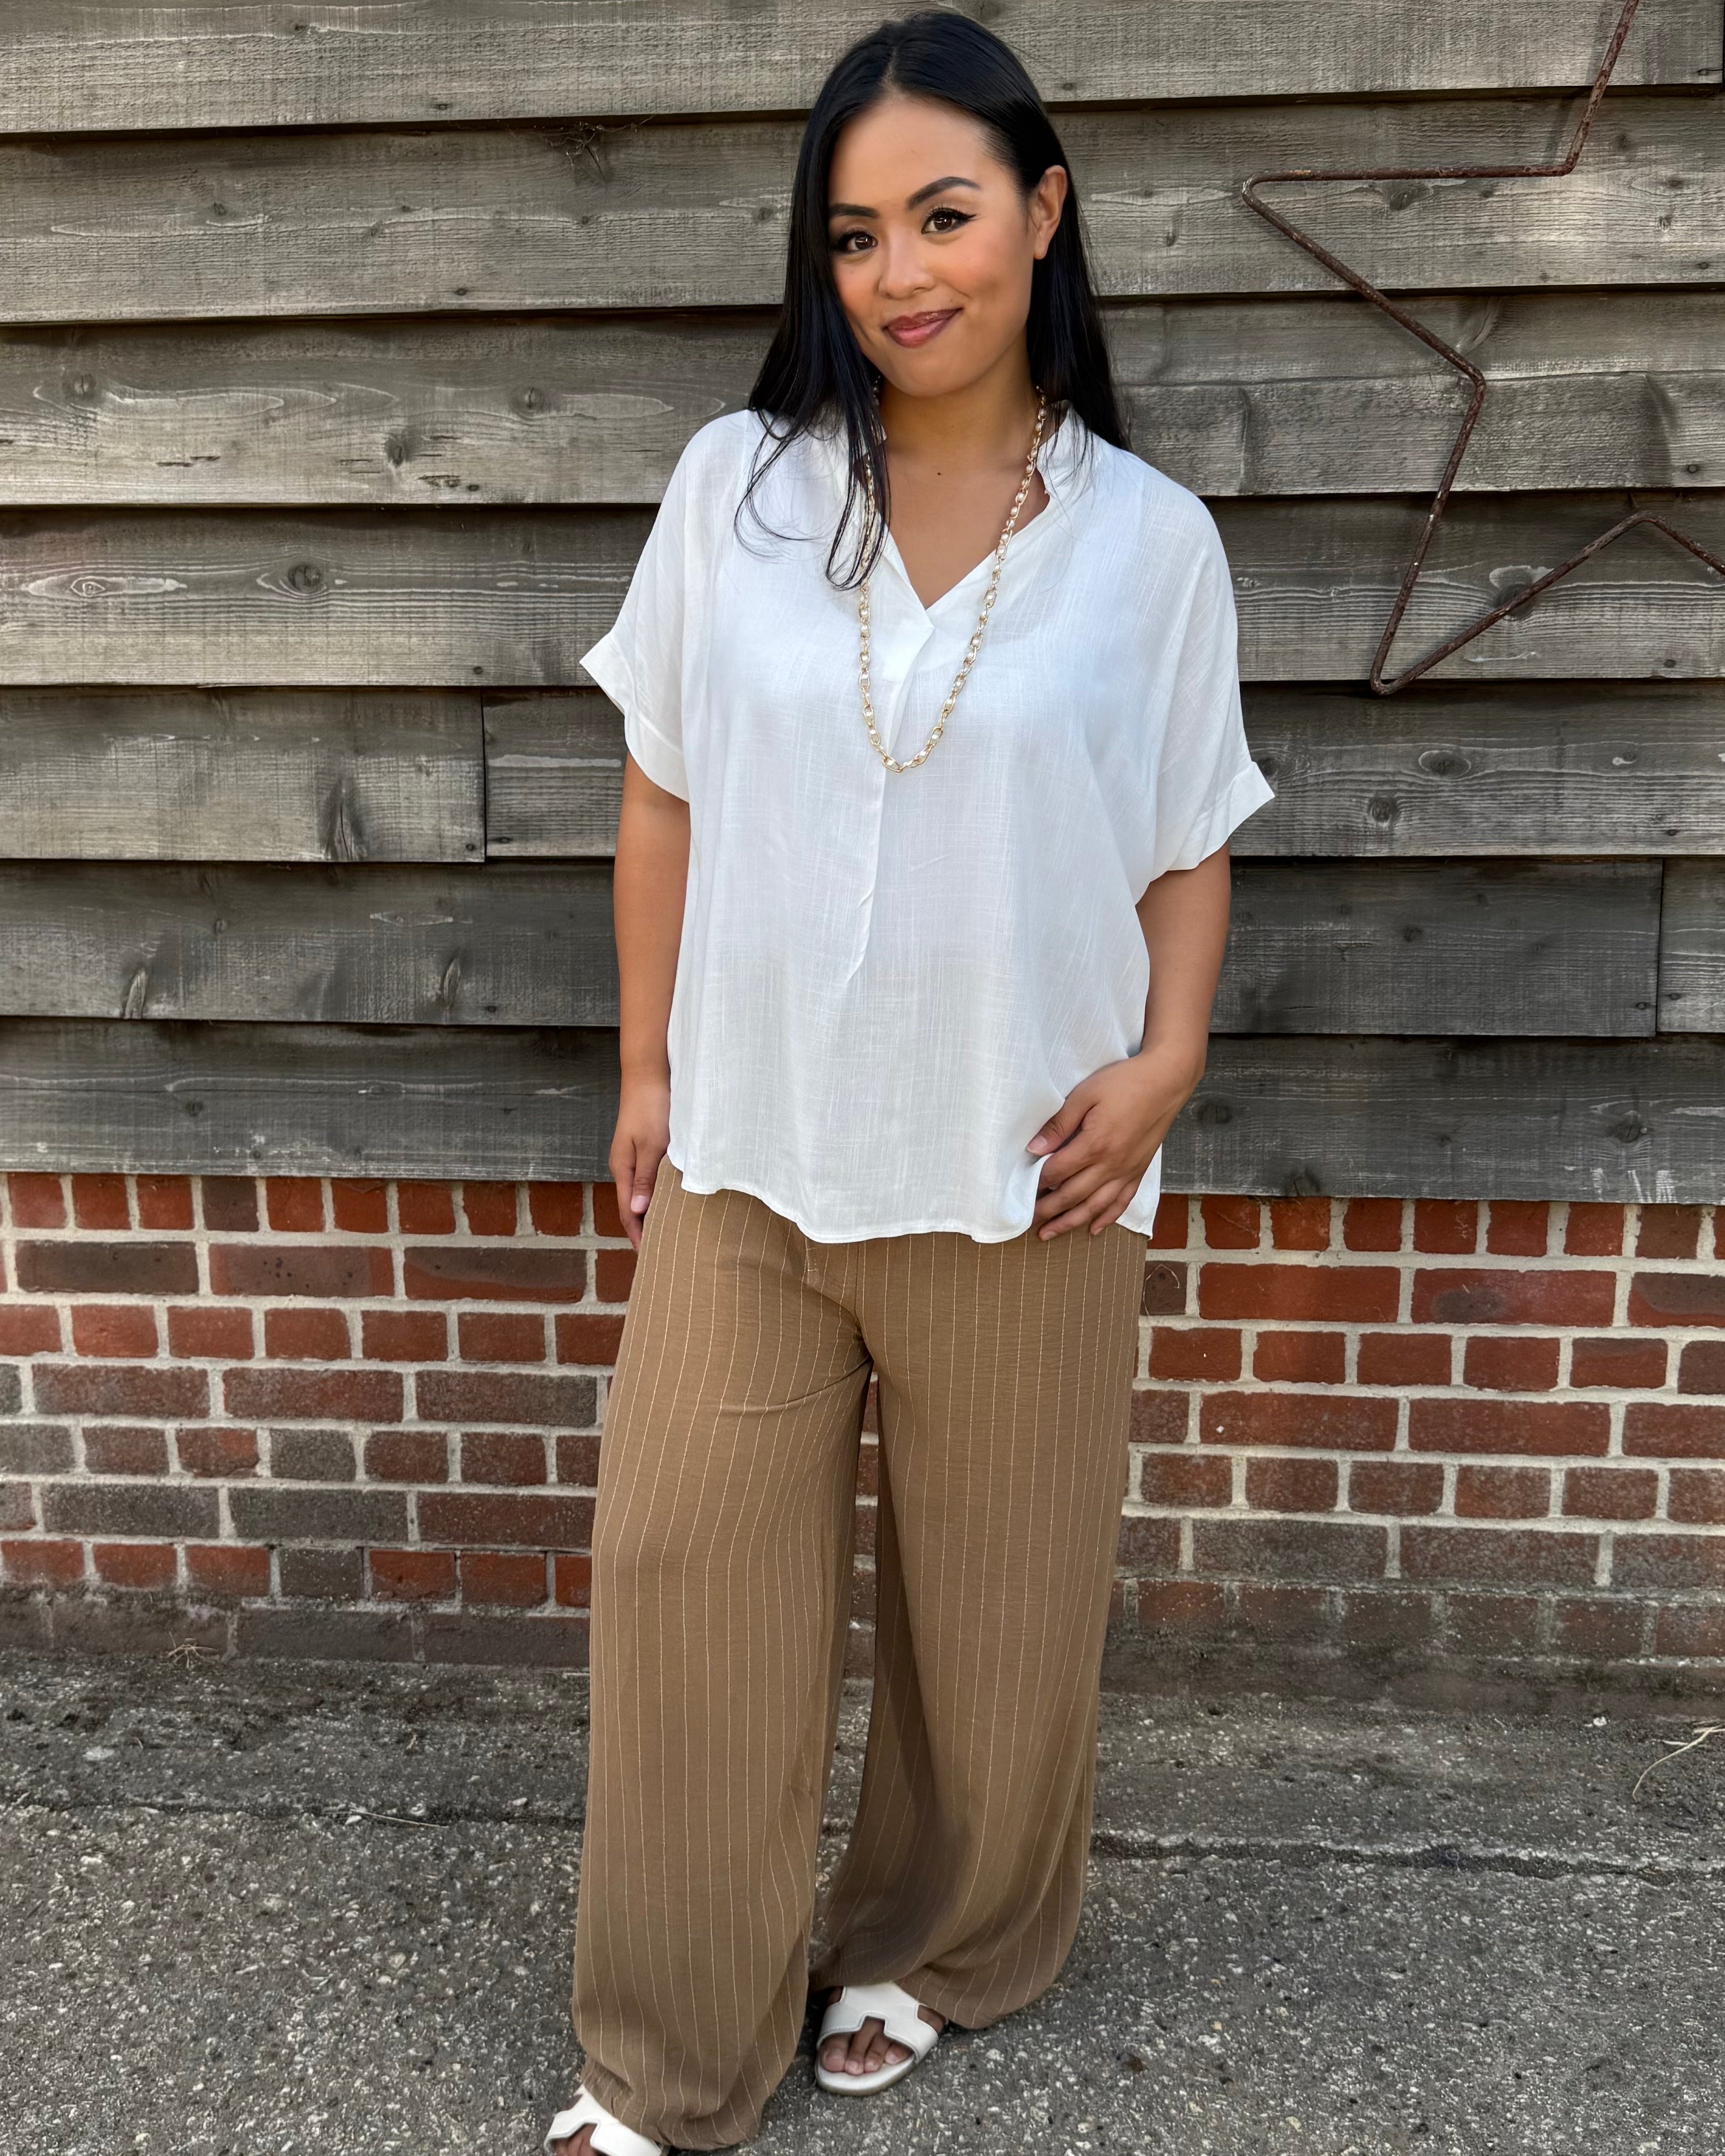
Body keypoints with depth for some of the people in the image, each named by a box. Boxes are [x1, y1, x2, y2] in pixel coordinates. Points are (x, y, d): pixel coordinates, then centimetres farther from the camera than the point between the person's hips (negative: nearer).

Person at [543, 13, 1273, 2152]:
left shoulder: (1150, 537, -2)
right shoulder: (737, 483, -1)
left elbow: (1188, 844, 4)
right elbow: (666, 795, 4)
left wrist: (1166, 1054, -13)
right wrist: (644, 1067, 5)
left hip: (1017, 1175, 0)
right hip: (747, 1156, 1)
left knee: (991, 1602, 13)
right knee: (683, 1583, 7)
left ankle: (930, 1951, 41)